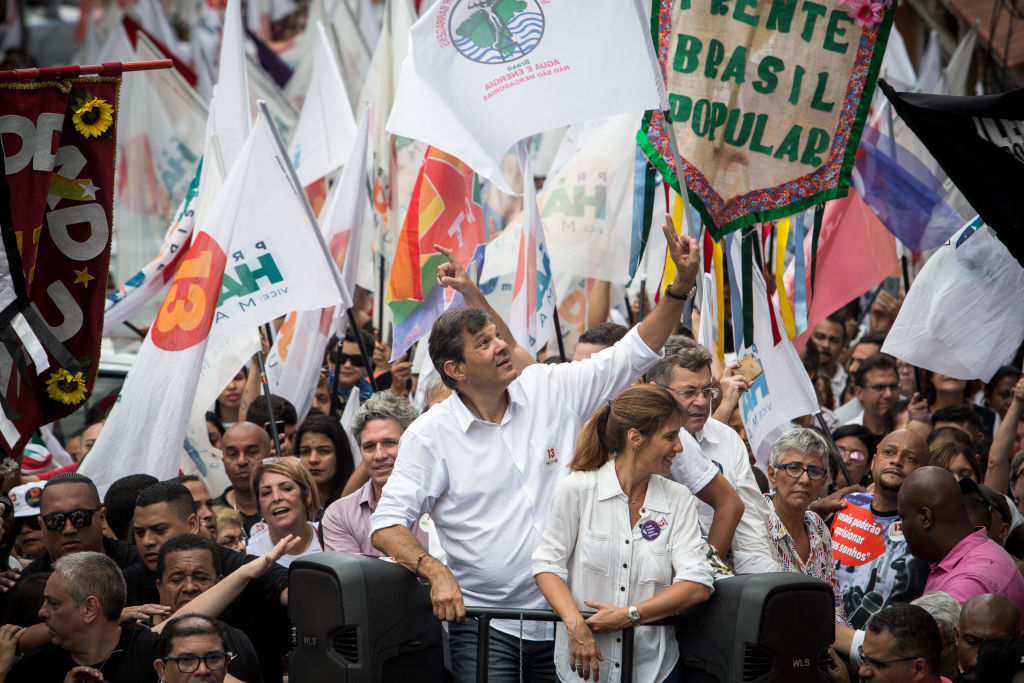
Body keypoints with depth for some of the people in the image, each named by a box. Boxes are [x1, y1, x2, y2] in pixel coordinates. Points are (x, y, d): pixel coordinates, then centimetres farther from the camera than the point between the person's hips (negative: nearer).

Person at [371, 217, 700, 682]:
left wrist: (681, 287, -2)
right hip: (484, 622, -3)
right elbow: (387, 525, -6)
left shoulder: (550, 392, 5)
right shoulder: (430, 435, -4)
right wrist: (436, 571, -23)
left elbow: (633, 354, 9)